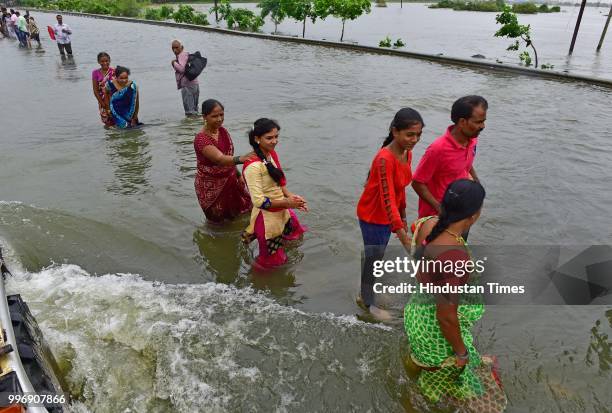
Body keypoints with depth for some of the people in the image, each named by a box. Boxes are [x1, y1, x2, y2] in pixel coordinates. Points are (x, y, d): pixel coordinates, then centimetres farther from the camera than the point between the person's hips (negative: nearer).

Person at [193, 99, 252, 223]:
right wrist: (242, 159, -57)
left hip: (230, 179, 6)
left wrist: (238, 174, 9)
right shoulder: (201, 139, -25)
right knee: (217, 219, 10)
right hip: (211, 185, -6)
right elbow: (220, 159, -41)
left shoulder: (223, 131, -2)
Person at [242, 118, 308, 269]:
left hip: (282, 212, 8)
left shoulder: (272, 154, -1)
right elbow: (259, 201, -26)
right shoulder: (253, 166, -27)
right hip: (267, 217, -8)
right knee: (270, 260, 10)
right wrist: (287, 203, -21)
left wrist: (290, 196, -6)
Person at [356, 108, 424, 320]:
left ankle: (366, 294, 42)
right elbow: (387, 199, -34)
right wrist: (403, 236, -37)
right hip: (373, 216, -8)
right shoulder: (385, 159, -31)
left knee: (375, 256, 22)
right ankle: (368, 302, 29)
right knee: (373, 258, 8)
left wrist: (403, 217, 15)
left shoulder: (407, 154, -4)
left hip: (388, 215, 8)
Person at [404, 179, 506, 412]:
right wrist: (461, 351, -13)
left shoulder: (428, 224, -15)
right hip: (437, 331, -7)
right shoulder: (455, 256, -40)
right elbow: (447, 317, -30)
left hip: (418, 311, 7)